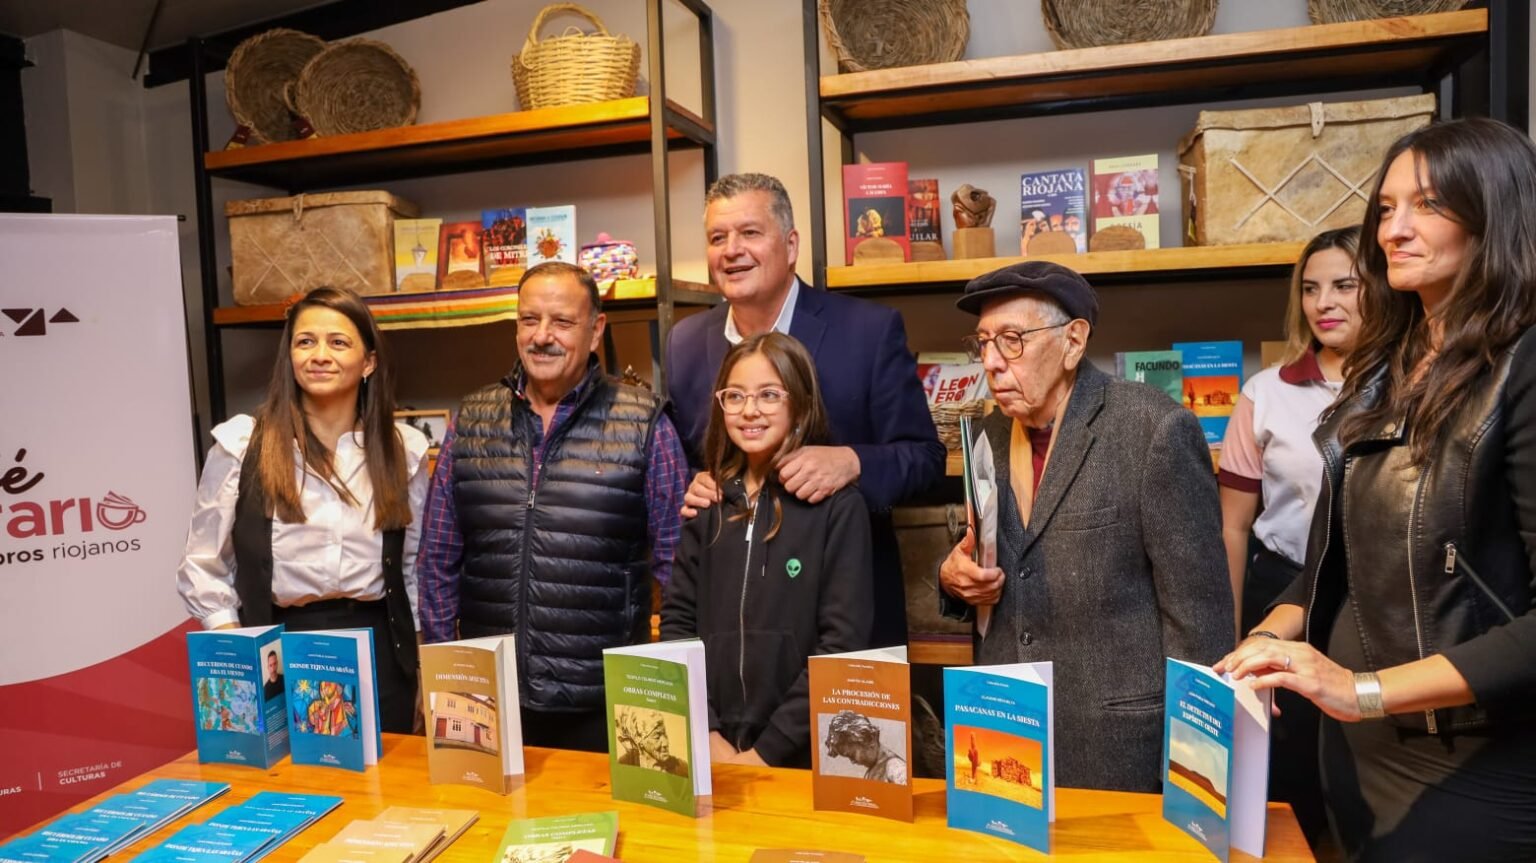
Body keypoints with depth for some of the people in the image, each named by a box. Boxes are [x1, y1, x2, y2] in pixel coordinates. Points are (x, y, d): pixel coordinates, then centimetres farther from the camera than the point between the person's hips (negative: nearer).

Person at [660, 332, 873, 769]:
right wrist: (705, 734, -6)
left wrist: (767, 750, -14)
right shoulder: (708, 503, 4)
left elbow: (842, 644, -12)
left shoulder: (837, 505, -9)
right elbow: (677, 621, 3)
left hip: (803, 757, -3)